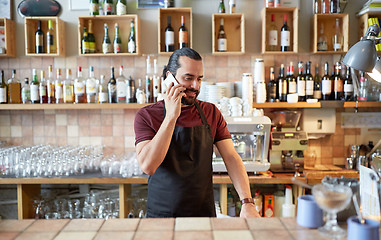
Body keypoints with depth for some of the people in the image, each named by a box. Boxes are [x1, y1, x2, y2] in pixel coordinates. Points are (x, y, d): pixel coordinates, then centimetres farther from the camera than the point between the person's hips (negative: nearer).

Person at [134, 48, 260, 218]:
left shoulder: (211, 112, 1)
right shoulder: (146, 115, -8)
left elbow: (231, 158, -3)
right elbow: (147, 166, -21)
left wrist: (247, 203, -15)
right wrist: (171, 117, -24)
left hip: (204, 211, 2)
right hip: (161, 213, -2)